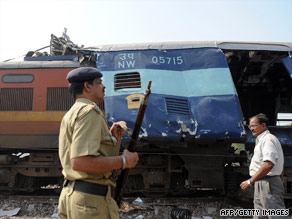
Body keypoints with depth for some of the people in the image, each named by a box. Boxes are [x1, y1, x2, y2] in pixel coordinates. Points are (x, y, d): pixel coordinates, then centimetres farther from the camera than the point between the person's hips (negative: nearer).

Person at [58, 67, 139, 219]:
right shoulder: (88, 111, -14)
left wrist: (111, 136, 10)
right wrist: (123, 161, -17)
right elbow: (80, 162, -26)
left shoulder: (71, 114, 19)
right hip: (91, 200, -10)